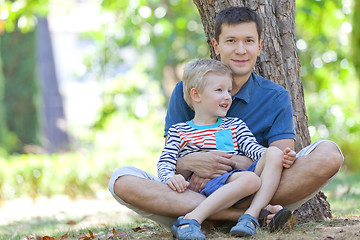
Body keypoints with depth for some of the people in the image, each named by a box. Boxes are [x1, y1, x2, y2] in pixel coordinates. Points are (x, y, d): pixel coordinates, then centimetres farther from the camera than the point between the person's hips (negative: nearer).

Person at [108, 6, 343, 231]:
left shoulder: (276, 97, 7)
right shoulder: (186, 91, 6)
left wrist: (230, 163, -22)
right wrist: (190, 162, -25)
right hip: (193, 195, 1)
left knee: (328, 153, -20)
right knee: (122, 180, -27)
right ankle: (251, 214, -37)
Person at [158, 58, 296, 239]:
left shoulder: (235, 125, 24)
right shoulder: (179, 131, 14)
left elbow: (254, 149, 11)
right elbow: (165, 162, 8)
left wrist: (279, 157, -9)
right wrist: (170, 177, -16)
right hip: (208, 183, -5)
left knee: (274, 153, -18)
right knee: (250, 179, -35)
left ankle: (251, 215, -31)